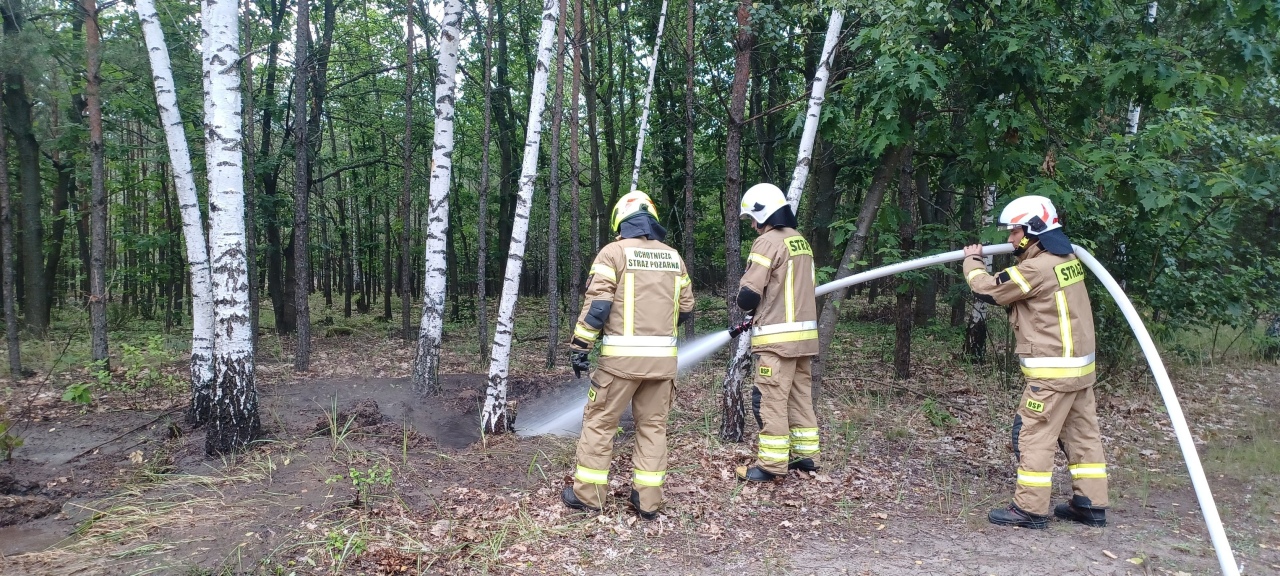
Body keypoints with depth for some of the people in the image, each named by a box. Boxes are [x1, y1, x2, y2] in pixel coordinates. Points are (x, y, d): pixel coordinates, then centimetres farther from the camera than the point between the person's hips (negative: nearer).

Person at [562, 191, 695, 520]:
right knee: (653, 425, 12)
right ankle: (648, 500, 15)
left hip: (623, 355, -4)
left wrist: (580, 346, -5)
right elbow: (685, 308, 15)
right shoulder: (673, 257, 11)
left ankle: (588, 494, 13)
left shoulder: (614, 252, -4)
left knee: (599, 421, 7)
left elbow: (597, 305, -11)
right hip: (663, 356, 5)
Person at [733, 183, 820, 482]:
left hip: (777, 338, -9)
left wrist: (746, 304, 5)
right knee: (800, 396, 15)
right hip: (804, 333, 9)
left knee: (770, 400, -3)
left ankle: (771, 464, 1)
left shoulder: (768, 241, -13)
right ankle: (805, 454, 23)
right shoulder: (801, 241, 14)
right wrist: (761, 313, 14)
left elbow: (749, 294, -18)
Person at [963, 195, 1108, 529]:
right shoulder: (1067, 260, 10)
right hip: (1079, 365, 10)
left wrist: (972, 261, 6)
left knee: (1033, 436, -3)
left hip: (1052, 370, -10)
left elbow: (988, 290, -11)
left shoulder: (1037, 268, -19)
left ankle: (1030, 509, 2)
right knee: (1082, 435, 13)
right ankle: (1090, 505, 20)